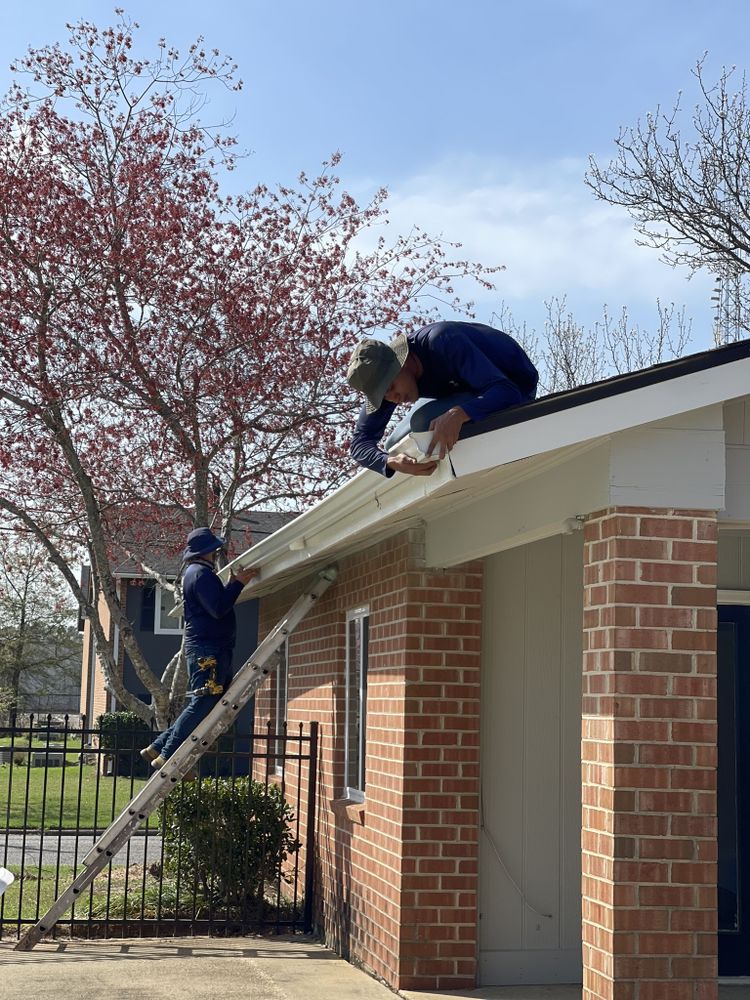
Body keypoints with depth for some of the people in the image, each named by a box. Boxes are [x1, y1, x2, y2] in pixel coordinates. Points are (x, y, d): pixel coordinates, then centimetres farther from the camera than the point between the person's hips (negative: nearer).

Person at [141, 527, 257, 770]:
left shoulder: (194, 571, 22)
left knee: (201, 705, 13)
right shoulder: (201, 573, -12)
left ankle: (158, 748, 14)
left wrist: (233, 583, 17)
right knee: (202, 705, -10)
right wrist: (238, 583, -17)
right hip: (208, 648, -11)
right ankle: (168, 756, -9)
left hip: (212, 648, 11)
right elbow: (218, 609, -22)